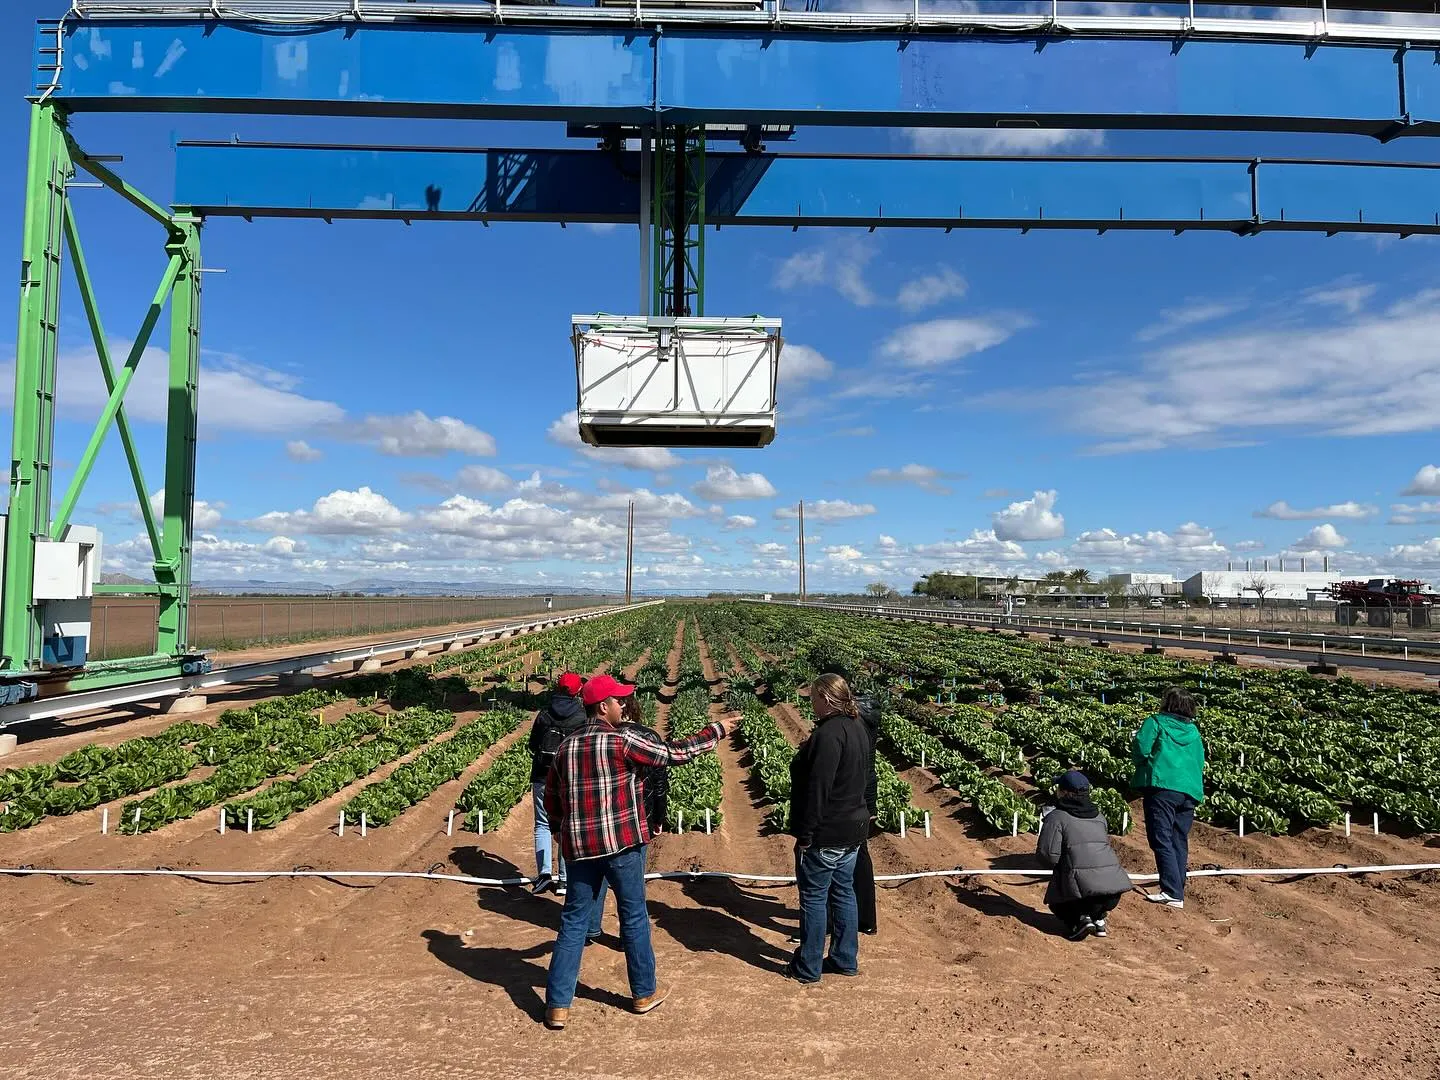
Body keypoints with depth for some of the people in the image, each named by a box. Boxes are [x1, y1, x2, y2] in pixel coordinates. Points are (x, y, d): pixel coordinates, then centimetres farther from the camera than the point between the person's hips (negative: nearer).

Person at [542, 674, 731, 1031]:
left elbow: (551, 801, 11)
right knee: (634, 919, 13)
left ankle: (558, 1006, 14)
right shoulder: (624, 740, -14)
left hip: (579, 848, 4)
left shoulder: (566, 747, 3)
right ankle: (645, 993, 28)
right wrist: (717, 730, 2)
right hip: (622, 844, -4)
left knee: (573, 924, 12)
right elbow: (675, 753, -9)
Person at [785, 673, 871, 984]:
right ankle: (845, 959, 28)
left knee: (814, 898, 4)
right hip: (852, 829, 9)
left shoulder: (829, 734, -24)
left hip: (824, 834, -9)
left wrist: (805, 835, -20)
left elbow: (817, 789, -25)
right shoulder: (858, 728, 7)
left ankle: (808, 967, 16)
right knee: (843, 893, 18)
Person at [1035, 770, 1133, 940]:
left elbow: (1047, 854, -8)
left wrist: (1056, 865, 15)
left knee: (1056, 900, 25)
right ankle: (1098, 918, 16)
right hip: (1113, 885, 6)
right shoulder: (1099, 817, 20)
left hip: (1080, 885, -6)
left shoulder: (1056, 817, 0)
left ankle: (1080, 917, -3)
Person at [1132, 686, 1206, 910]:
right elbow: (1200, 762, 20)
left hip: (1162, 786, -6)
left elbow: (1140, 750, -7)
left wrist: (1145, 764, 13)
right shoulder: (1193, 731, 19)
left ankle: (1172, 893, -19)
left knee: (1161, 840, -9)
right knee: (1180, 843, 10)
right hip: (1190, 791, 6)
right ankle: (1178, 892, 11)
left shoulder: (1155, 722, 2)